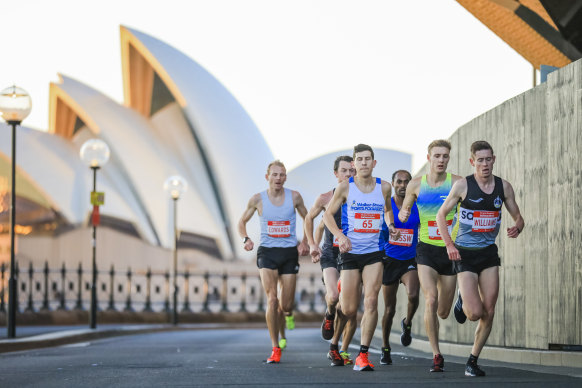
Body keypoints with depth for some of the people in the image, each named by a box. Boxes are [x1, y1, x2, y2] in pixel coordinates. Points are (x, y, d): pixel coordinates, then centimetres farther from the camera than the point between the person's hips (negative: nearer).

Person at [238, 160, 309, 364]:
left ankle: (286, 311, 40)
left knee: (286, 306, 0)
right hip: (267, 252, -1)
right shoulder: (257, 199, -1)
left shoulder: (294, 197, 1)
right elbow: (242, 221, 12)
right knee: (272, 299, -15)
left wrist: (305, 242, 3)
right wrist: (245, 239, -7)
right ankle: (275, 349, -7)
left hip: (290, 253, 1)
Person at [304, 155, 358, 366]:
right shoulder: (326, 198, -1)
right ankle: (329, 315, 11)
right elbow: (309, 219, 15)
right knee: (334, 296, -25)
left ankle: (340, 350, 16)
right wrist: (312, 245, 6)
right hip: (331, 254, -2)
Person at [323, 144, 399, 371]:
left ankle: (363, 356, -6)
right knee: (349, 311, 3)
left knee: (371, 302, -13)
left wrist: (391, 226, 4)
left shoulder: (384, 187, 4)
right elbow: (328, 215, 2)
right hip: (350, 252, -1)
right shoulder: (345, 187, -4)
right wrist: (340, 236, -14)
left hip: (374, 252, 1)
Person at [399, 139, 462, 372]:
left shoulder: (457, 183, -3)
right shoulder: (416, 185, 3)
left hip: (450, 250, 0)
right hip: (426, 249, 0)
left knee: (443, 312, 5)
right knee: (431, 300, -20)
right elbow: (403, 211, 15)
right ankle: (436, 356, -11)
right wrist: (403, 214, -7)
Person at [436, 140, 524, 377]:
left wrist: (517, 228, -13)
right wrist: (449, 244, -12)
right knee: (474, 313, -13)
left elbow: (518, 216, 11)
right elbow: (441, 214, -1)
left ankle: (473, 361, 14)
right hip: (465, 253, -4)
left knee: (489, 313, -1)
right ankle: (462, 302, 24)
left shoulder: (504, 187, 3)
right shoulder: (462, 185, -8)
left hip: (489, 253, 4)